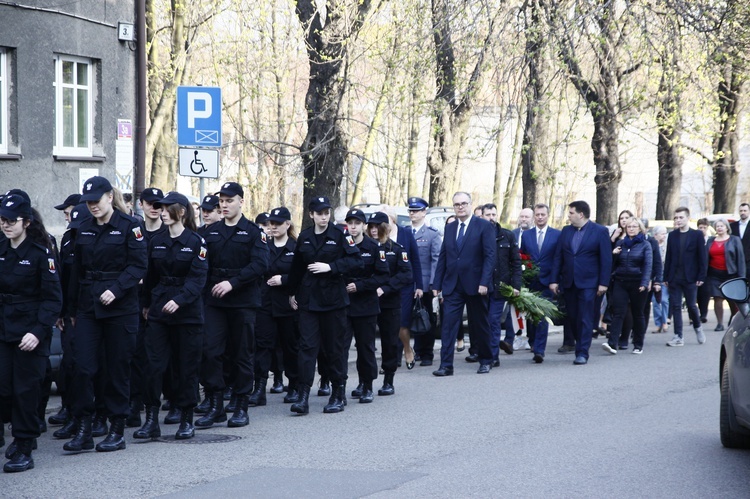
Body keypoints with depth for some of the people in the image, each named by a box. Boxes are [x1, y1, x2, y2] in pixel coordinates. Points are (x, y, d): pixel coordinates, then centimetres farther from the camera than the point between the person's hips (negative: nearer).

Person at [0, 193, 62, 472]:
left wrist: (38, 332, -20)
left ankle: (24, 450, 8)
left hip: (31, 332, -5)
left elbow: (53, 299, -11)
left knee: (25, 391, -2)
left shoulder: (41, 253, -9)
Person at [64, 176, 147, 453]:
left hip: (120, 308, -4)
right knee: (83, 366, -5)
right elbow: (77, 270, 15)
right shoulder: (84, 229, 10)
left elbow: (138, 266, -11)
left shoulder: (129, 226, -5)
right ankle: (84, 430, 1)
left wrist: (116, 289, -23)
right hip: (88, 307, 4)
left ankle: (117, 430, 13)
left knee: (118, 368, 2)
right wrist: (73, 309, 14)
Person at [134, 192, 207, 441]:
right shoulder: (156, 242, 9)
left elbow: (197, 278, -13)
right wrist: (147, 304, 16)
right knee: (153, 365, -4)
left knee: (186, 366, 3)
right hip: (158, 312, 4)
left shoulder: (195, 242, -6)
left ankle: (186, 420, 13)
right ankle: (151, 420, -1)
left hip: (187, 311, -4)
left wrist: (180, 300, -25)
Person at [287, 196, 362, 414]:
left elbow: (356, 260, -9)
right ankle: (303, 395, -9)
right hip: (308, 299, 2)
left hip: (333, 299, -2)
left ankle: (338, 394, 17)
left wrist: (330, 267, -18)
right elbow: (297, 266, 17)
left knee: (334, 347, 5)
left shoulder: (340, 235, -4)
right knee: (307, 345, -6)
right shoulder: (304, 237, 7)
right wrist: (292, 292, 21)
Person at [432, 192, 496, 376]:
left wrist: (484, 282, -18)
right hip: (452, 285, 3)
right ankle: (446, 365, -7)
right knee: (448, 325, -6)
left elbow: (489, 256, -10)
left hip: (474, 285, -3)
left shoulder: (484, 226, -4)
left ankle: (485, 361, 24)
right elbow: (442, 257, 11)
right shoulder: (449, 228, 11)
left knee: (480, 325, 9)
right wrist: (437, 284, 5)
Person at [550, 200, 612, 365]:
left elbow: (606, 259, -5)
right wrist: (554, 280, 2)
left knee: (586, 319, -6)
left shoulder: (600, 232, -3)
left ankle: (582, 353, -5)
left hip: (589, 283, -5)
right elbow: (558, 257, 9)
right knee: (573, 318, 8)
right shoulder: (566, 231, 10)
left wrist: (603, 283, -11)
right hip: (569, 282, 5)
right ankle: (581, 346, 22)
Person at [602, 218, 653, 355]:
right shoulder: (620, 243, 11)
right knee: (618, 313, -9)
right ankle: (612, 344, -19)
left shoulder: (645, 245, 1)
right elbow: (613, 263, 15)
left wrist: (644, 283, -19)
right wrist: (613, 254, -7)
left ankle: (638, 345, 17)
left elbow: (648, 265, -7)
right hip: (620, 282, 2)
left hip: (637, 284, -2)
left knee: (638, 314, 7)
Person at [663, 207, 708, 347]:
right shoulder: (672, 235, 9)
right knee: (675, 306, 0)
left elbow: (702, 257, -2)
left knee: (691, 305, 2)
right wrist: (666, 277, 5)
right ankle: (678, 337, 4)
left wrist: (701, 277, -8)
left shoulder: (697, 235, -1)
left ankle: (698, 327, 29)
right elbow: (668, 257, 9)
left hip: (690, 277, -3)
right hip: (674, 277, 3)